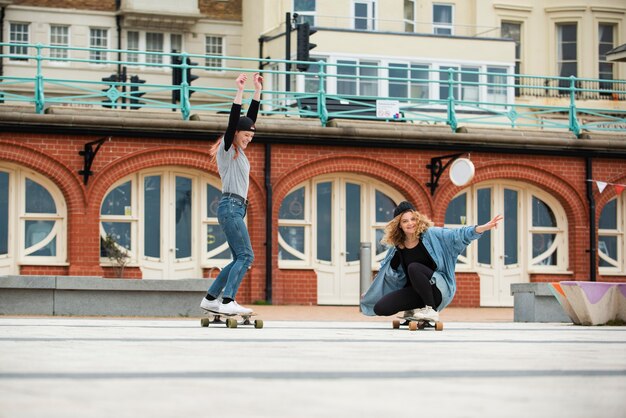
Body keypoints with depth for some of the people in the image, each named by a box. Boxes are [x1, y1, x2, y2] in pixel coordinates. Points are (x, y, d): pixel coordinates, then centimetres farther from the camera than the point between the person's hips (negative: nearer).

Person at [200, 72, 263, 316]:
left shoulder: (238, 150, 18)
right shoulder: (226, 149, -4)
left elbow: (251, 117, 20)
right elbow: (233, 121, -17)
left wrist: (257, 91, 18)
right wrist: (239, 92, -21)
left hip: (236, 208, 10)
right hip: (230, 206, -10)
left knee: (239, 259, 8)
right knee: (245, 256, -15)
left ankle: (211, 298, 10)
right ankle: (227, 302, -22)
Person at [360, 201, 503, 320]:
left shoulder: (431, 235, -7)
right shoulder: (397, 249, 5)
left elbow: (458, 235, -18)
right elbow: (385, 273, 19)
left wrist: (483, 228, -34)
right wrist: (369, 294, 26)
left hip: (439, 288, -4)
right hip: (415, 291, 5)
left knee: (414, 267, -33)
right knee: (380, 308, -14)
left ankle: (431, 310, -22)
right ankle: (415, 309, 10)